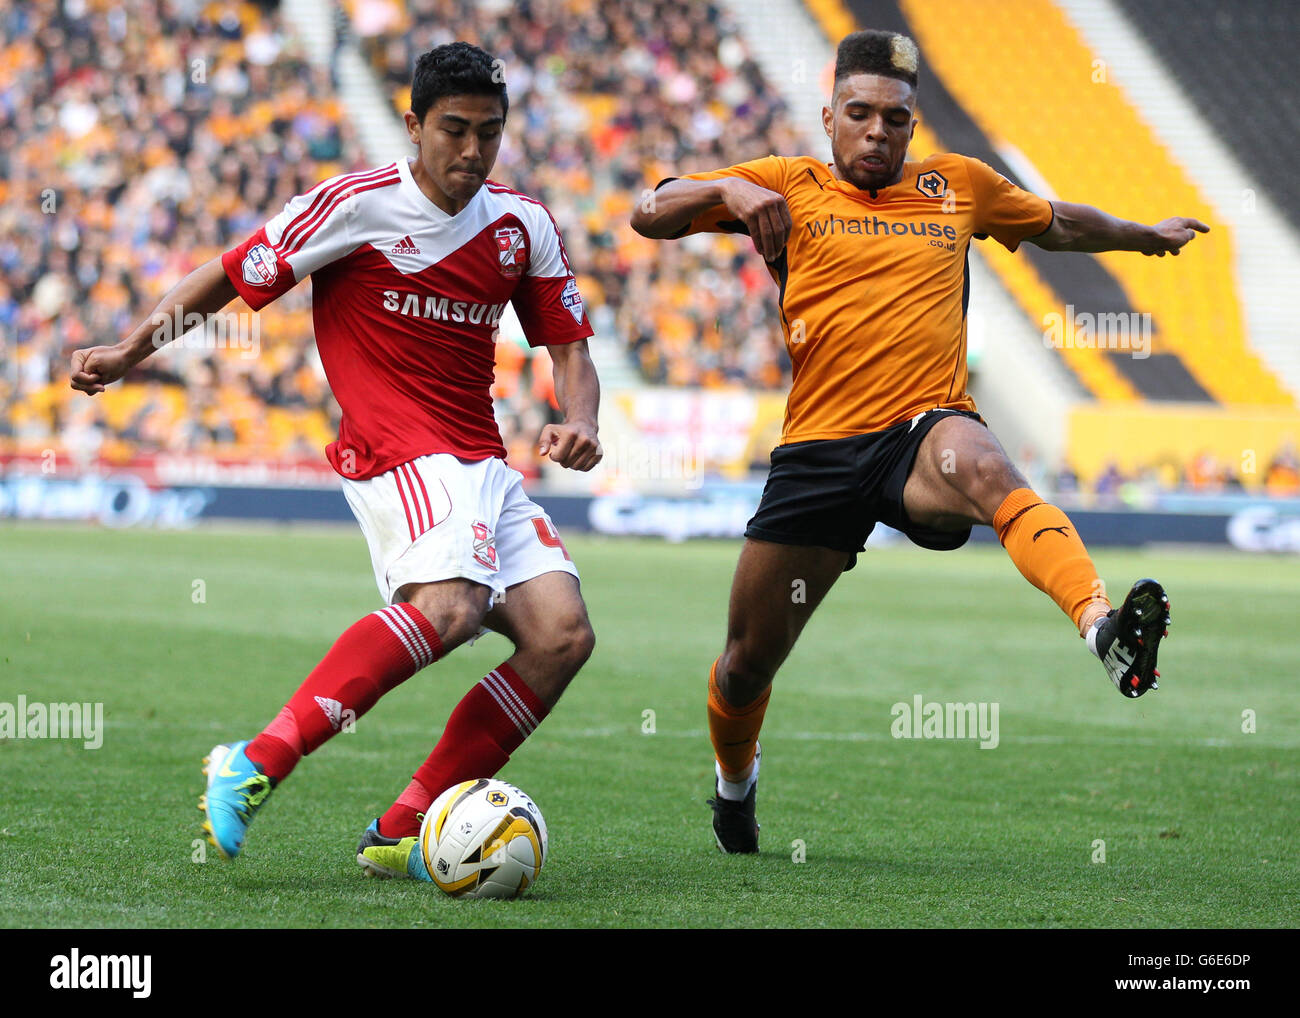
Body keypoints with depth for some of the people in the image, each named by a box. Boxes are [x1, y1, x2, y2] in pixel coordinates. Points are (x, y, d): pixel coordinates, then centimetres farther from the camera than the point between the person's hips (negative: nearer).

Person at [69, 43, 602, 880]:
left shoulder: (523, 225, 9)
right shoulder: (357, 206, -6)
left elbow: (570, 349, 16)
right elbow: (228, 278, 1)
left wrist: (577, 422, -5)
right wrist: (129, 353, -5)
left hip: (486, 465, 7)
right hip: (398, 454, -7)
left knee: (562, 636, -12)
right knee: (450, 606, -34)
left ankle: (400, 834, -8)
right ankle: (257, 764, -34)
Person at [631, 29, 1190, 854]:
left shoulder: (958, 186, 17)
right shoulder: (790, 187, 11)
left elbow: (1057, 224, 35)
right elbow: (650, 216, 5)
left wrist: (1149, 235, 46)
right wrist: (726, 191, -14)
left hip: (925, 426, -1)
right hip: (819, 446, 1)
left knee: (983, 466, -39)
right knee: (748, 661, 7)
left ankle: (1104, 627, -63)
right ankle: (736, 774, 42)